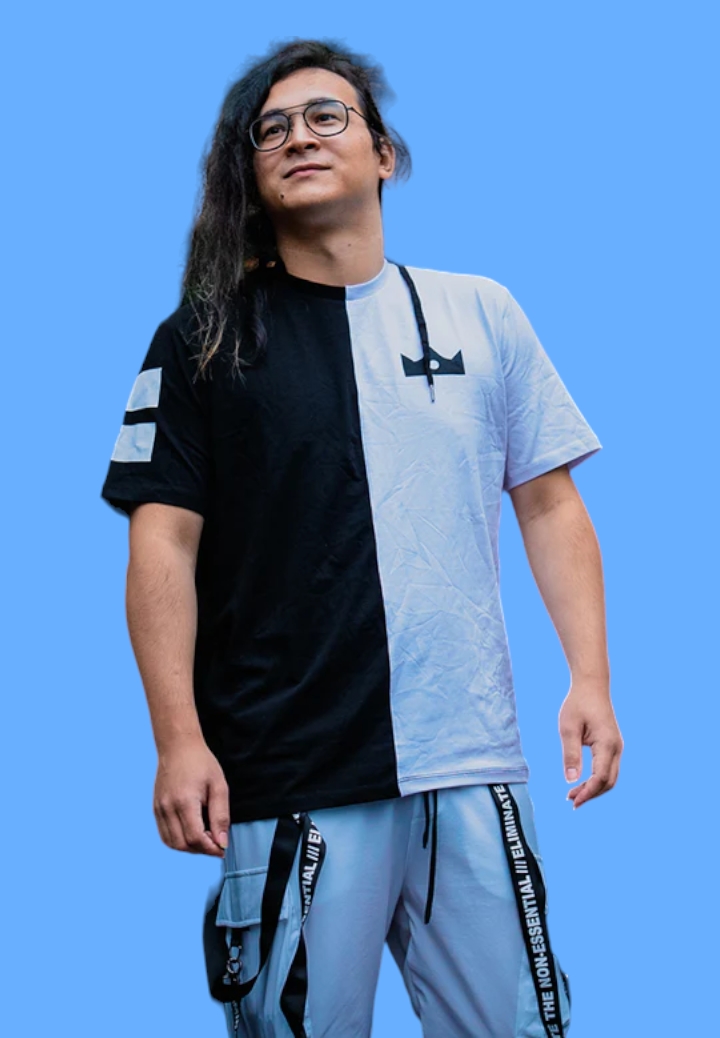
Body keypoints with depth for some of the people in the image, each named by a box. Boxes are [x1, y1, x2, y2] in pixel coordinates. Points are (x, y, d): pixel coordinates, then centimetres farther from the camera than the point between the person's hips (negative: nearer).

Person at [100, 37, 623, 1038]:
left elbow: (550, 504, 13)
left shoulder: (482, 314, 11)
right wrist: (178, 740, -8)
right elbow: (165, 544, 1)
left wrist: (591, 676, 2)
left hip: (474, 769, 2)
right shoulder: (203, 341, 6)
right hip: (287, 781, -2)